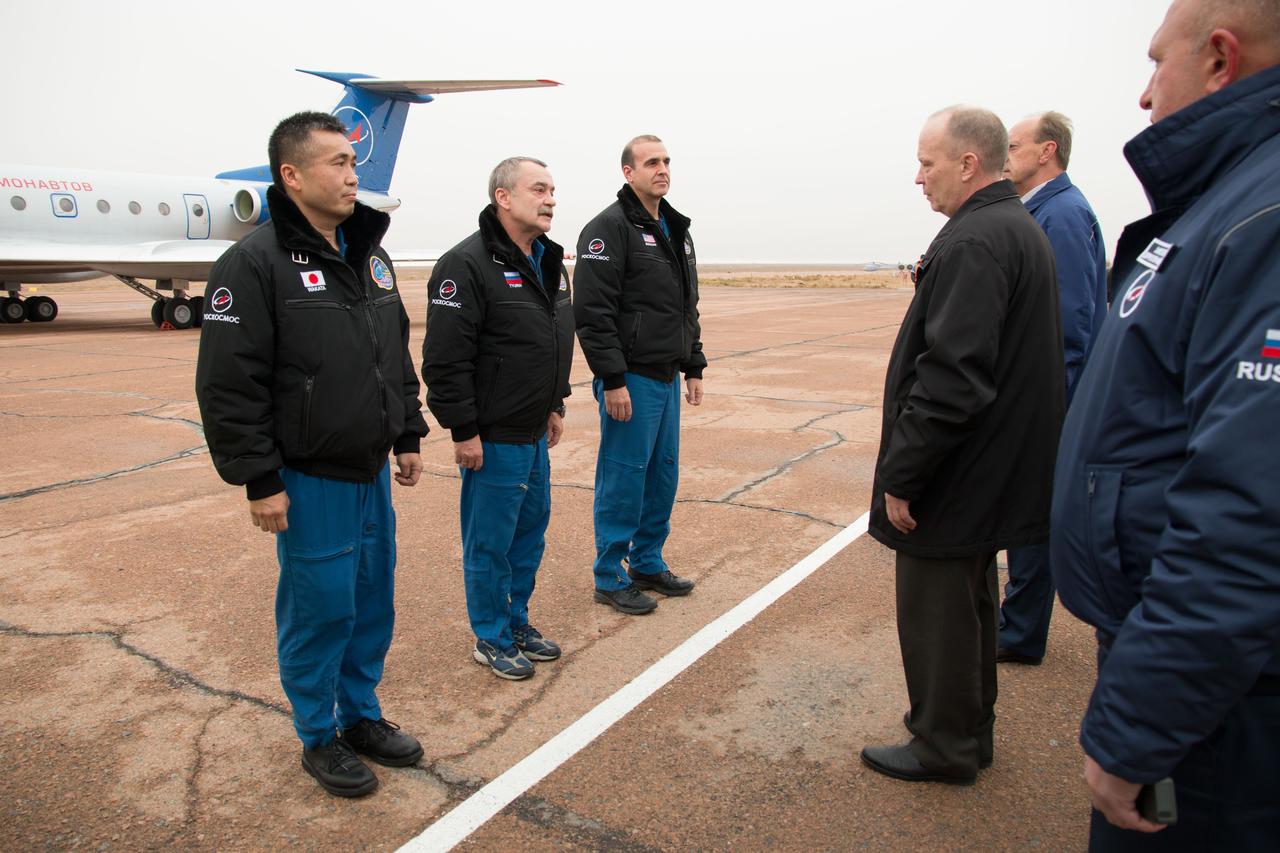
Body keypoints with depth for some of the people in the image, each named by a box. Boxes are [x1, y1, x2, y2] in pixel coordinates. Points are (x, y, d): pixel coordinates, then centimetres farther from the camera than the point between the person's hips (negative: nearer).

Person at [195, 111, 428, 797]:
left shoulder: (370, 255, 10)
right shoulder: (255, 263, -14)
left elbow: (398, 356, 17)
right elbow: (229, 386, -16)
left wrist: (408, 436, 15)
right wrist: (260, 481, -16)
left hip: (372, 472, 7)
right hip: (309, 480, -7)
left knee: (373, 603, 15)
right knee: (320, 609, 5)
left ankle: (362, 715, 35)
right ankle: (319, 737, 26)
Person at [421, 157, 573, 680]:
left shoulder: (549, 262, 11)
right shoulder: (468, 264, -17)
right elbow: (445, 358, -20)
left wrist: (555, 406, 19)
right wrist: (464, 431, -18)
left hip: (535, 434, 9)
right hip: (494, 438, -9)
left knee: (531, 530, 18)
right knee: (490, 543, 5)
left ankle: (517, 621, 35)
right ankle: (491, 638, 22)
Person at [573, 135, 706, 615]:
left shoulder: (676, 230, 16)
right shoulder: (610, 228, -11)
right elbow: (593, 312, -18)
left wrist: (693, 367, 18)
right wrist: (612, 380, -21)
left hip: (667, 378, 8)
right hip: (631, 380, -8)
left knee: (663, 475, 14)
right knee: (624, 480, -1)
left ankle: (647, 563, 29)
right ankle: (610, 578, 13)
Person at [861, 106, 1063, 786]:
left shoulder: (974, 242, -21)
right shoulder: (1021, 230, 13)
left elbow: (952, 379, -27)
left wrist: (900, 476, -21)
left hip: (954, 478, -11)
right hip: (992, 473, 11)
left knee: (935, 612, 5)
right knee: (969, 603, 21)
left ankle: (943, 747, 22)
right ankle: (969, 733, 37)